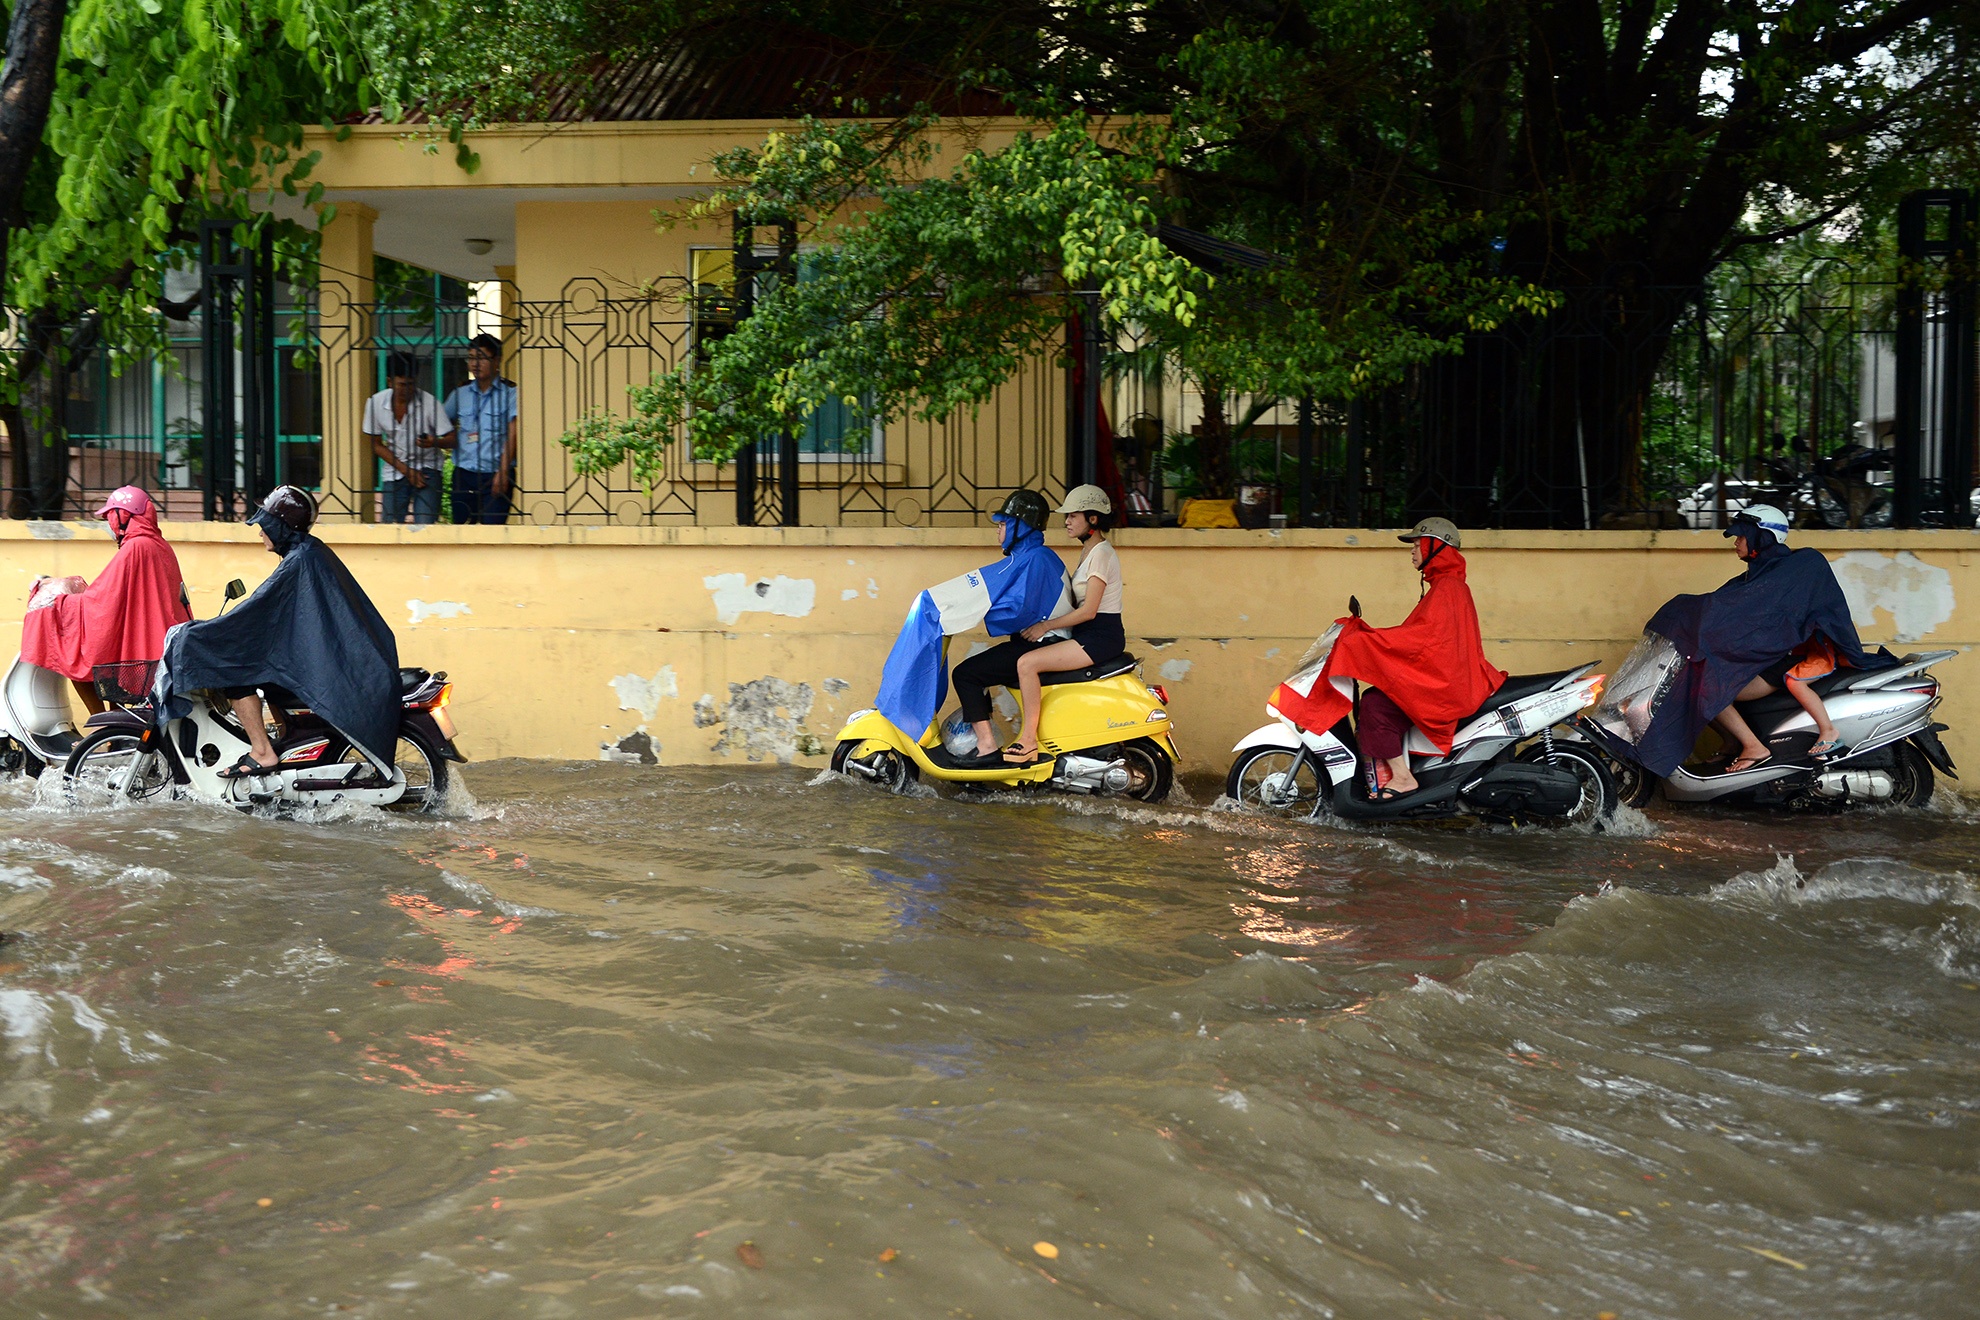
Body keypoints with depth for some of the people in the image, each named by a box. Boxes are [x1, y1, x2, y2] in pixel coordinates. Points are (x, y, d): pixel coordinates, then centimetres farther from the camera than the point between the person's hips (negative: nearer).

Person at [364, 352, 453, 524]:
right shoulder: (376, 403, -7)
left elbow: (451, 440, -10)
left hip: (427, 469, -2)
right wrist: (406, 470, -6)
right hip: (395, 472, 3)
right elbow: (376, 444, 2)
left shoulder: (429, 403, -15)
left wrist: (434, 443, -34)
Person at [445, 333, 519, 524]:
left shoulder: (510, 392, -1)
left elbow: (512, 435, -7)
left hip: (496, 475, -4)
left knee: (493, 528, -12)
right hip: (463, 474, 4)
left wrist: (502, 472, -14)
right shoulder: (460, 394, 13)